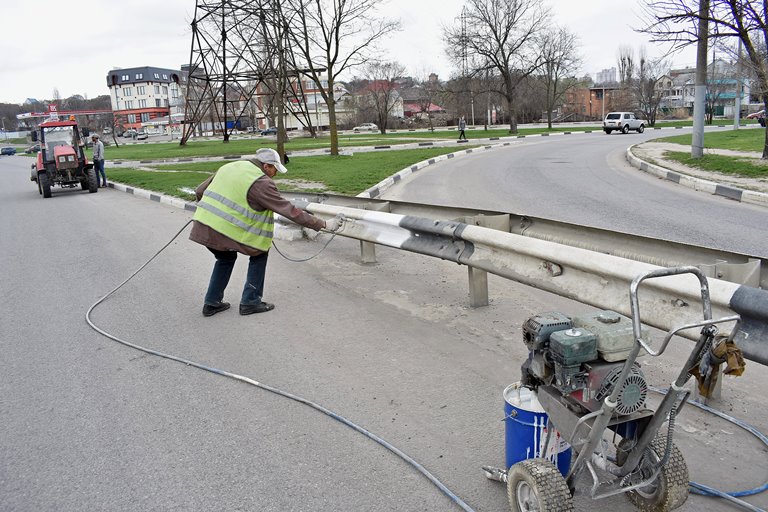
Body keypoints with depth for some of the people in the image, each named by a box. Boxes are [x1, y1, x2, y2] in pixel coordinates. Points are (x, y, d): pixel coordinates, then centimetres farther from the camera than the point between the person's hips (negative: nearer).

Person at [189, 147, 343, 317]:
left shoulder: (229, 167, 13)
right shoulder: (261, 182, -11)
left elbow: (199, 191, 19)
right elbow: (290, 210, -12)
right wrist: (323, 225, -8)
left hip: (202, 225, 8)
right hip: (225, 231, -8)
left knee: (226, 258, 30)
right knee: (260, 254, 13)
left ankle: (212, 303, 33)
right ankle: (250, 302, 16)